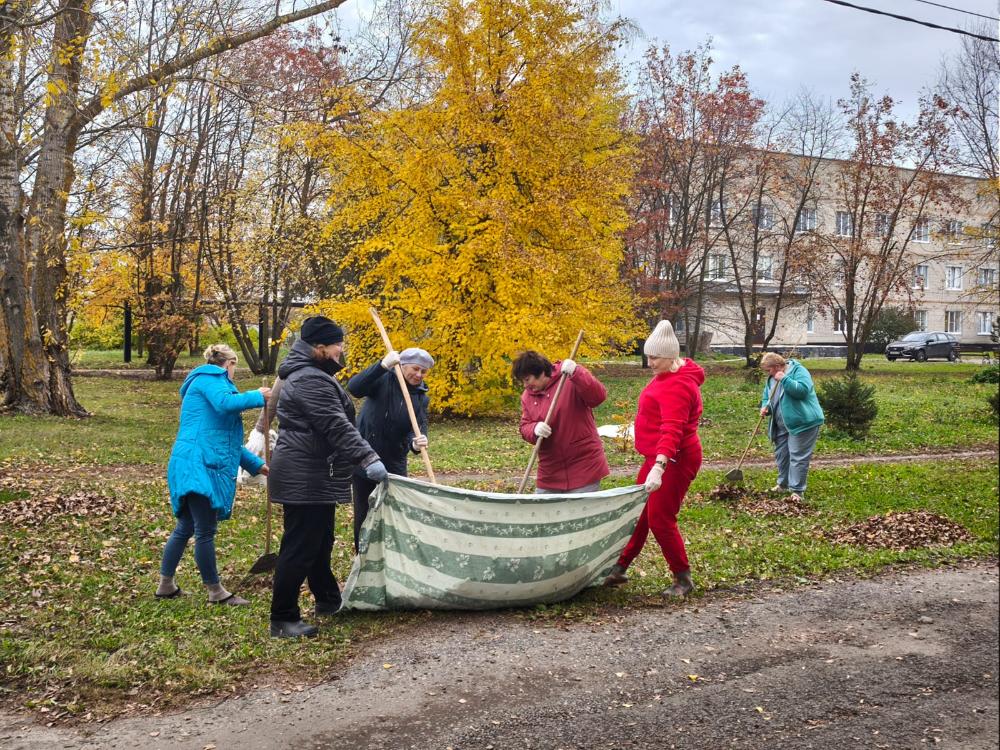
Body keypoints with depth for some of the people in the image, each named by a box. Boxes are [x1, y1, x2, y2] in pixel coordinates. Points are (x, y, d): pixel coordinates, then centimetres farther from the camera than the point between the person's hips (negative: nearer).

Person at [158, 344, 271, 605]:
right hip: (199, 465, -10)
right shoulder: (209, 378, -3)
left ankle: (166, 585, 23)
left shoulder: (206, 382, 27)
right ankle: (216, 591, 3)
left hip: (191, 466, 10)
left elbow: (225, 438, 29)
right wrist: (257, 396, -11)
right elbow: (225, 403, -27)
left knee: (185, 528, 15)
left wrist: (255, 464, 27)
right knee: (205, 532, -4)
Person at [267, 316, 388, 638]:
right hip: (304, 479, -11)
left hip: (313, 477, 11)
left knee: (319, 541, 21)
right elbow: (337, 427, -27)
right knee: (299, 547, -7)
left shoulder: (311, 374, 17)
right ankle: (283, 619, -1)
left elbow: (335, 423, 26)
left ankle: (328, 599, 35)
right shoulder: (310, 380, -18)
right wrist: (368, 458, -31)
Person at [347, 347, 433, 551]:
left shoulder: (421, 398, 1)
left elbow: (419, 429, -11)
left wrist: (416, 443, -36)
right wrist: (383, 365, -40)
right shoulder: (383, 379, -10)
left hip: (394, 465, 3)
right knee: (363, 515, 8)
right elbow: (354, 388, -28)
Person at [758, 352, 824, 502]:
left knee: (798, 457, -6)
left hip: (802, 423, -8)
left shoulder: (798, 370, -12)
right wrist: (765, 406, -3)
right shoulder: (772, 378, 12)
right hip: (782, 425, 8)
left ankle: (797, 491, -1)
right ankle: (783, 484, 32)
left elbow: (803, 390, -27)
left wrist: (784, 379, -28)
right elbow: (766, 397, 18)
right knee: (781, 455, 16)